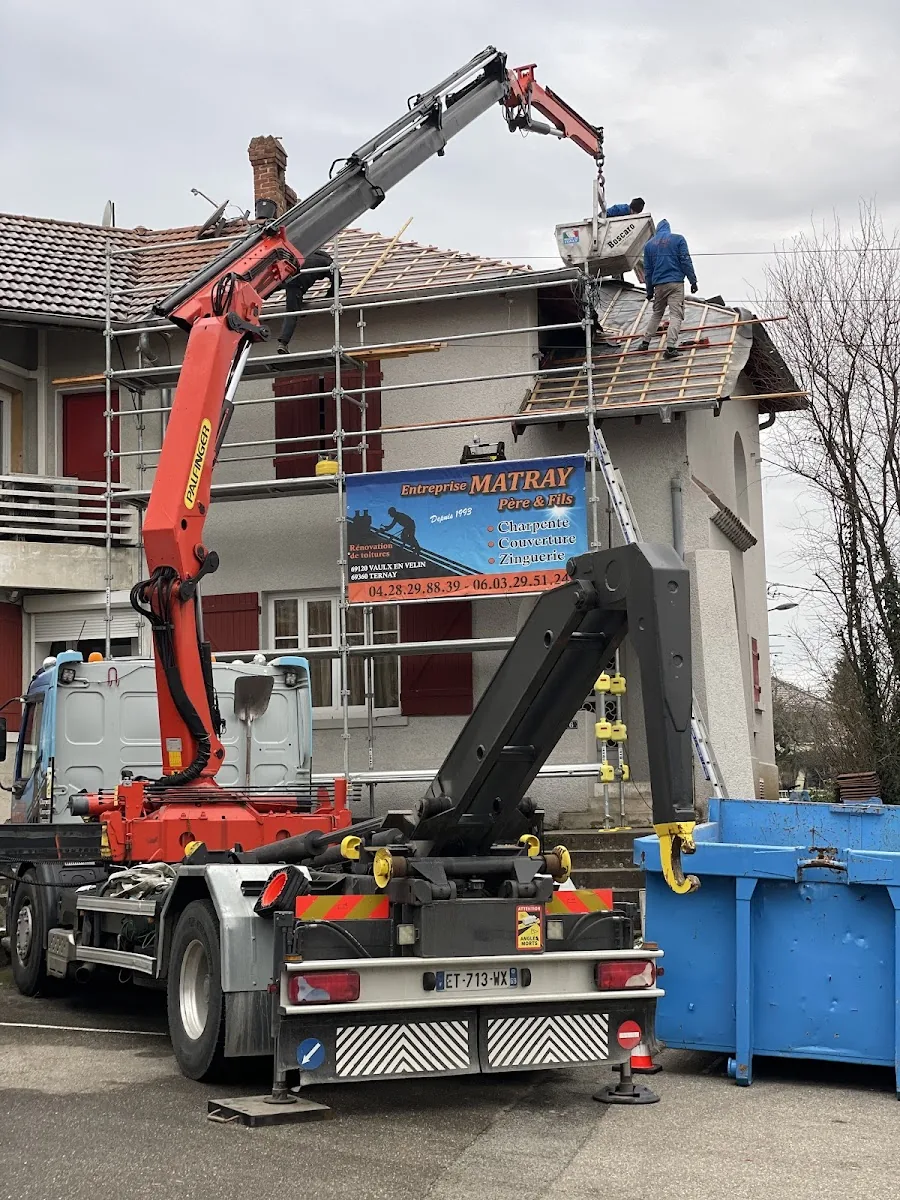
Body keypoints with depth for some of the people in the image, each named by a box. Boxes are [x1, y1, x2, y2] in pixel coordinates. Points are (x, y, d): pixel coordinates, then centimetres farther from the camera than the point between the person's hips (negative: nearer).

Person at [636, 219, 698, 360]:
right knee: (676, 315, -7)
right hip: (676, 283, -4)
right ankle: (670, 347, -18)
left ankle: (645, 342, 20)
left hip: (659, 285, 4)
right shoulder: (677, 239, 3)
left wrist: (649, 290, 22)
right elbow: (686, 261, -4)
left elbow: (647, 269, 16)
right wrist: (693, 281, -1)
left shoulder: (649, 244, 12)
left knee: (656, 313, 21)